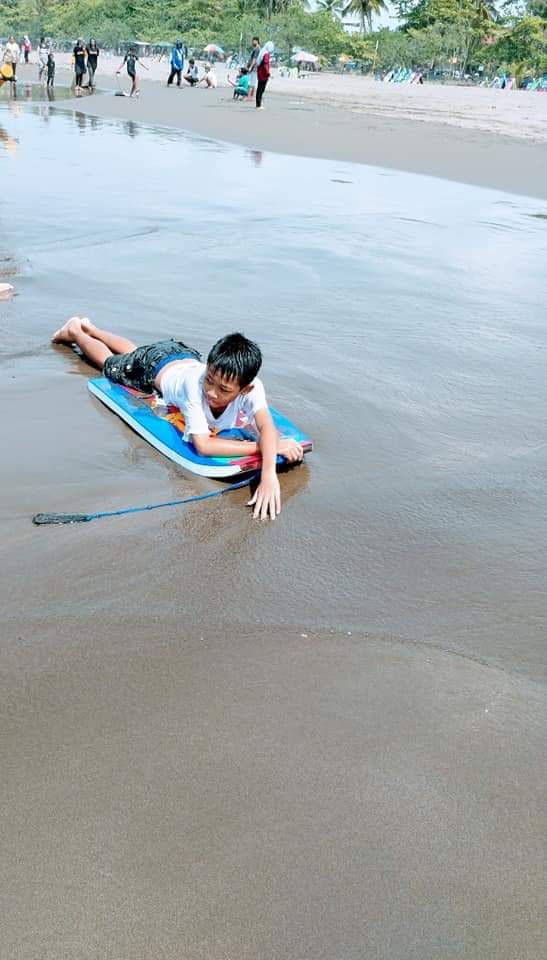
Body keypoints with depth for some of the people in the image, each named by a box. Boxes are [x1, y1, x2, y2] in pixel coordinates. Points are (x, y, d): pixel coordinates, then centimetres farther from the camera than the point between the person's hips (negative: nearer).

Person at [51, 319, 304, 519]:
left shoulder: (251, 387, -47)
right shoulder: (195, 383, -52)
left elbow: (266, 426, -60)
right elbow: (202, 445, -57)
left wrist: (269, 475, -79)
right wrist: (266, 446, -63)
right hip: (157, 366, -4)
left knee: (133, 353, 34)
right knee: (110, 363, 28)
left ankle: (89, 328, 59)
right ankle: (75, 331, 55)